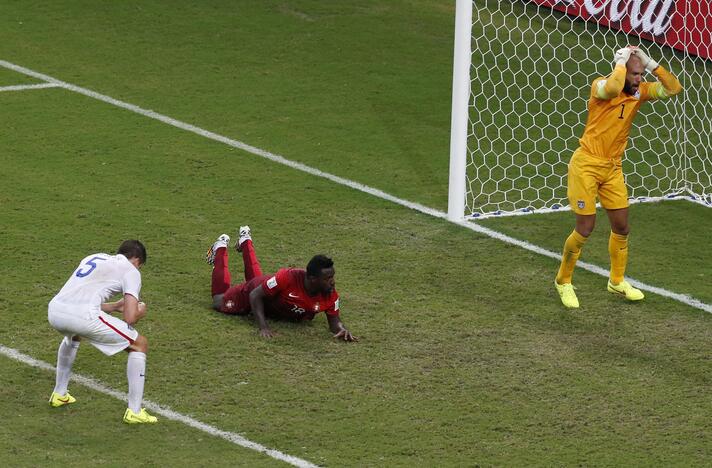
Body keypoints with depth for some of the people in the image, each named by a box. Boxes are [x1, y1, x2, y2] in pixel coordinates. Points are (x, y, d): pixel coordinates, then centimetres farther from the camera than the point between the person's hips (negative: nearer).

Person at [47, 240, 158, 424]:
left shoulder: (94, 257, 30)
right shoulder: (131, 270, 10)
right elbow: (130, 318, 0)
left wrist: (116, 306, 46)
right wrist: (139, 312, 23)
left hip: (54, 311, 7)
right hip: (82, 316, -7)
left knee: (72, 334, 45)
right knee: (140, 344, 11)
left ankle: (59, 394, 50)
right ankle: (134, 412, 9)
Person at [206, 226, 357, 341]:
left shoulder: (330, 296, -37)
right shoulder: (287, 277, -48)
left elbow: (334, 321, -23)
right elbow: (255, 295, -37)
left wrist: (342, 330, -48)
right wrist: (263, 328, -47)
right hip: (255, 290, -5)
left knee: (255, 275, 38)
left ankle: (245, 241, 61)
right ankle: (221, 248, 39)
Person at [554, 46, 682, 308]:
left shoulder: (639, 91, 2)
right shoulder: (601, 85, -15)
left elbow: (673, 89, -3)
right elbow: (613, 88, -39)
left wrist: (651, 64, -11)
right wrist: (622, 62, -23)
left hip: (612, 168, 6)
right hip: (586, 165, -6)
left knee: (621, 227, 10)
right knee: (585, 229, -4)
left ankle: (617, 281, 29)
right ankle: (563, 281, 15)